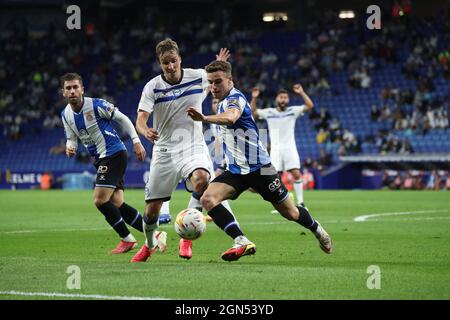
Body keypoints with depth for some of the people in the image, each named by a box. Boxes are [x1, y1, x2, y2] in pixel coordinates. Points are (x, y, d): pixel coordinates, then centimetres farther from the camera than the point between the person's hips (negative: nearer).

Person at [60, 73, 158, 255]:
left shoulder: (96, 105, -15)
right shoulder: (66, 115, 5)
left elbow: (122, 119, -6)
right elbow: (72, 138, 14)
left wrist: (136, 141, -9)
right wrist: (70, 147, -10)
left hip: (114, 155, -8)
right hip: (100, 160, 8)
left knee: (100, 200, -16)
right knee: (117, 204, 3)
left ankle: (127, 239, 0)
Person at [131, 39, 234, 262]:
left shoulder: (198, 77, -3)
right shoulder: (152, 87, -7)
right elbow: (140, 119, -17)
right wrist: (146, 131, -38)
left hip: (193, 146, -1)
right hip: (164, 150, 1)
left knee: (201, 179, -35)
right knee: (152, 208, 2)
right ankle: (149, 245, 36)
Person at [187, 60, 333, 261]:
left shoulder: (235, 98, -18)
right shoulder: (222, 102, 11)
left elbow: (230, 117, -43)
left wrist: (204, 118, -58)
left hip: (258, 167, -8)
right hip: (235, 171, 8)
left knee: (290, 213, 5)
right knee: (207, 199, -20)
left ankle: (317, 230, 36)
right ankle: (242, 242, -28)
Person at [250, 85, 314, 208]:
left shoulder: (293, 111, 3)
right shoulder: (269, 112, 5)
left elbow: (309, 106, -5)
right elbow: (252, 112, 4)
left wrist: (301, 93, -15)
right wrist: (254, 98, -10)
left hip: (290, 148, 0)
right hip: (276, 149, 1)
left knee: (296, 174, -12)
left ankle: (300, 203, -6)